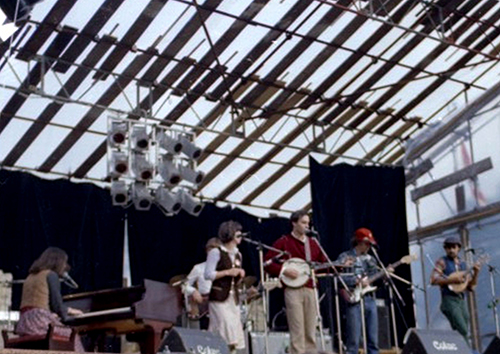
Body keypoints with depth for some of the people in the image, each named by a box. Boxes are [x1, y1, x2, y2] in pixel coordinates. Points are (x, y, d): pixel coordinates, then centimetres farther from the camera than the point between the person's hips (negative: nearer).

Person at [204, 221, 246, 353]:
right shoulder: (216, 252, -7)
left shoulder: (237, 255, 15)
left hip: (233, 298, 7)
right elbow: (208, 275, -13)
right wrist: (228, 272, -16)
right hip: (219, 298, -7)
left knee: (234, 333, 2)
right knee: (228, 332, -14)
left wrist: (240, 275, 3)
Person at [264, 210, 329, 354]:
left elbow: (325, 264, 19)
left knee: (311, 330, 6)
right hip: (293, 290, -5)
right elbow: (267, 262, -6)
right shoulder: (284, 242, 0)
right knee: (297, 330, -9)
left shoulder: (312, 243, 16)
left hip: (309, 289, 5)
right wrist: (284, 271, -16)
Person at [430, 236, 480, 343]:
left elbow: (470, 287, 14)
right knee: (462, 331, -18)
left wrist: (475, 274, -2)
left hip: (461, 300, 7)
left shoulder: (463, 265, 17)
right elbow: (434, 280, -12)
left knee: (464, 331, 3)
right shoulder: (442, 262, 1)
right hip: (449, 299, -7)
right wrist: (452, 280, -20)